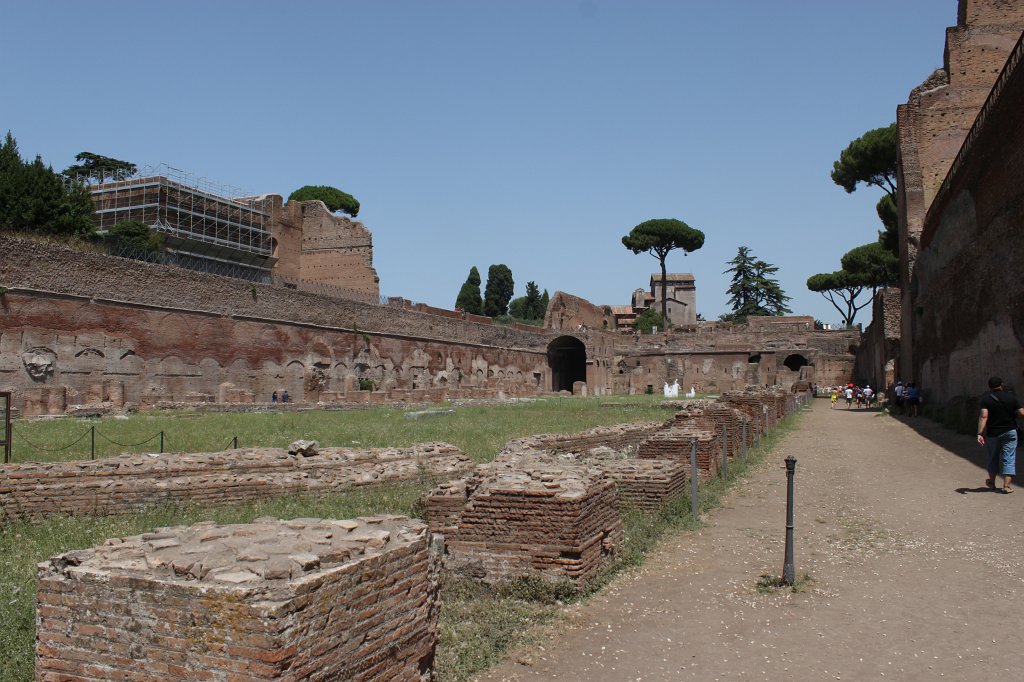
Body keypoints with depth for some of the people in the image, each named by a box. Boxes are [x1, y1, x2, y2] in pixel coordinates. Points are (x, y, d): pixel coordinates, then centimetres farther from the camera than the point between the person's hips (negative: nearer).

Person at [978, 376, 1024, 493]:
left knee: (993, 457, 16)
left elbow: (983, 416, -19)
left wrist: (980, 433, -22)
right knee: (1009, 458, 3)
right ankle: (1006, 485, -4)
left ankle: (992, 482, 30)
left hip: (992, 433, 0)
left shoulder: (986, 399, -9)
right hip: (1010, 431, 0)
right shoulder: (1011, 397, -3)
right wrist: (1011, 414, 15)